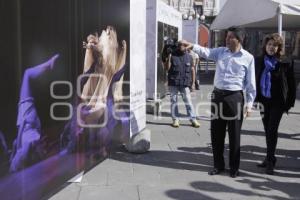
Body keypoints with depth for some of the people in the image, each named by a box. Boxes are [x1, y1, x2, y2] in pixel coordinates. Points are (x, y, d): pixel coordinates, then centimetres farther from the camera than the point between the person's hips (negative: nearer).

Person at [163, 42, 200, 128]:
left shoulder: (189, 57, 8)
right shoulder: (172, 56, 2)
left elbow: (192, 70, 10)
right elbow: (167, 68, -3)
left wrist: (193, 83, 7)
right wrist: (168, 59, -18)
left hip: (185, 83, 1)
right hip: (173, 83, 0)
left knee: (188, 101, 0)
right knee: (174, 101, 4)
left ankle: (193, 119, 6)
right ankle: (175, 119, 13)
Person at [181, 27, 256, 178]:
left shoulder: (248, 58, -1)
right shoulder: (221, 52, 8)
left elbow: (251, 83, -1)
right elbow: (206, 52, -9)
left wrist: (249, 104, -3)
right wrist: (193, 46, -29)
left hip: (235, 97, -4)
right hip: (217, 95, 4)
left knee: (234, 134, 5)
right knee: (216, 133, 10)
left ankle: (234, 167, 20)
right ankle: (218, 165, 25)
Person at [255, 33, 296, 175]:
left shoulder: (285, 64, -8)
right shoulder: (259, 61, 1)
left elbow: (291, 85, -3)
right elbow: (255, 80, 8)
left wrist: (289, 103, -4)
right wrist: (256, 98, 3)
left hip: (277, 102, -4)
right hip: (264, 101, 4)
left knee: (272, 130, -6)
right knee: (267, 130, 11)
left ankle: (270, 161, 3)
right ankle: (270, 158, 23)